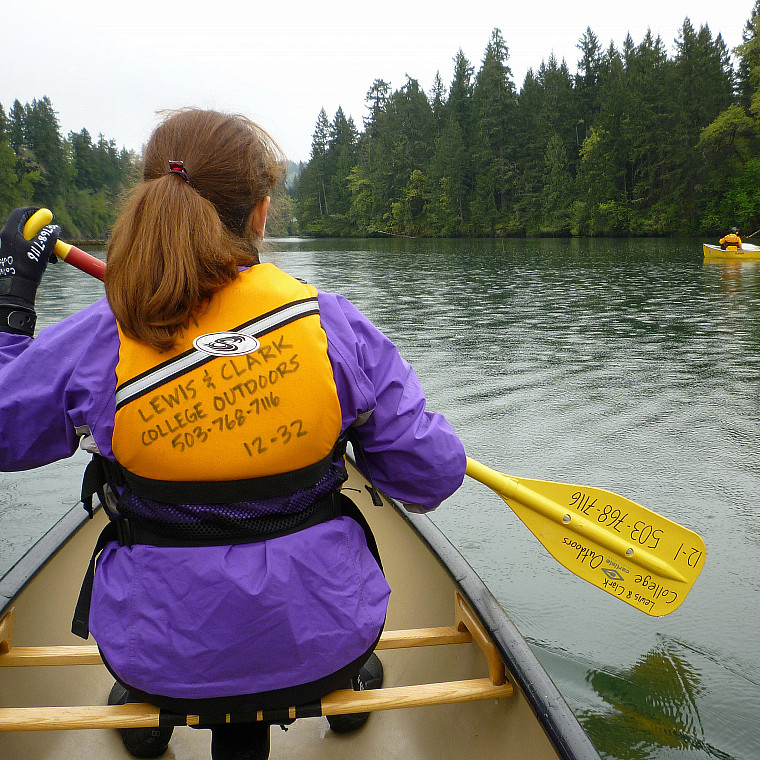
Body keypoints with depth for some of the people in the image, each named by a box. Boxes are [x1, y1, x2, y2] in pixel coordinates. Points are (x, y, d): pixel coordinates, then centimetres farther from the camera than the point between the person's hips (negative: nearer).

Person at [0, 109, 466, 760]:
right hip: (320, 639, 0)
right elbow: (432, 475, -10)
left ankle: (145, 704, 42)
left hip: (158, 652, 1)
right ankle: (349, 681, 48)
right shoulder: (335, 324, -16)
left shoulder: (93, 343, -17)